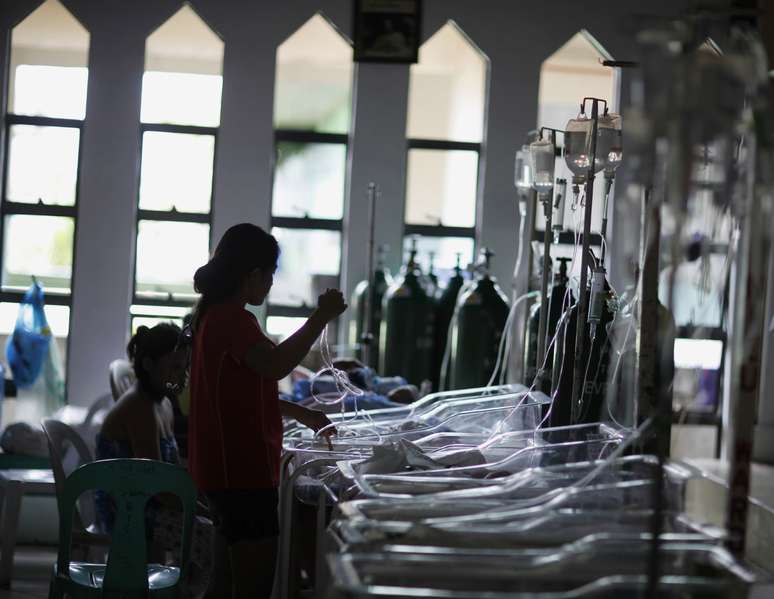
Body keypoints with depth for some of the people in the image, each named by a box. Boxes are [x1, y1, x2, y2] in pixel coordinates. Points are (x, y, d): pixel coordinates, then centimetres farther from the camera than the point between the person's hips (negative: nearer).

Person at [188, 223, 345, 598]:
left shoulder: (216, 315, 16)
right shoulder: (232, 318, -16)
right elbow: (275, 365, -33)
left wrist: (300, 414, 25)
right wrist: (321, 318, -27)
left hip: (228, 468, 11)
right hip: (242, 471, -11)